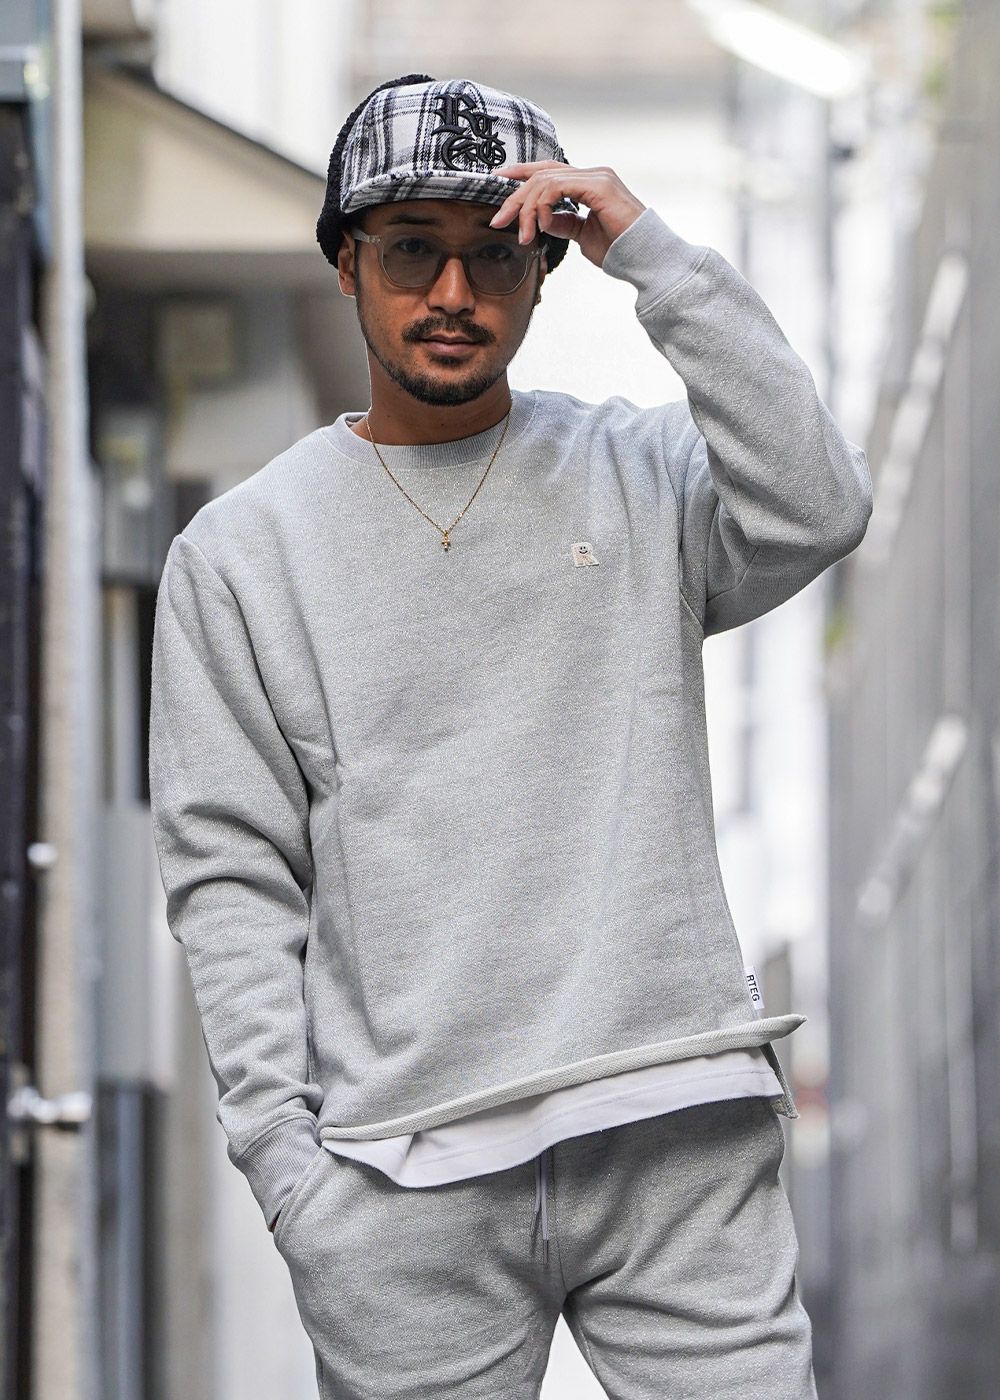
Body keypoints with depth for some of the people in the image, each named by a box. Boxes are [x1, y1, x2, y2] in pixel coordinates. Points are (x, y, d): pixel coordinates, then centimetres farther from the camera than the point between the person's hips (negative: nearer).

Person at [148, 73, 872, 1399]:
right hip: (407, 1180, 0)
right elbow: (230, 875, 4)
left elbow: (815, 509, -12)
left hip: (685, 1137, 0)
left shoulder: (644, 473, 9)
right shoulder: (241, 552, 8)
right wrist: (283, 1153, -5)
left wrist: (653, 252, -10)